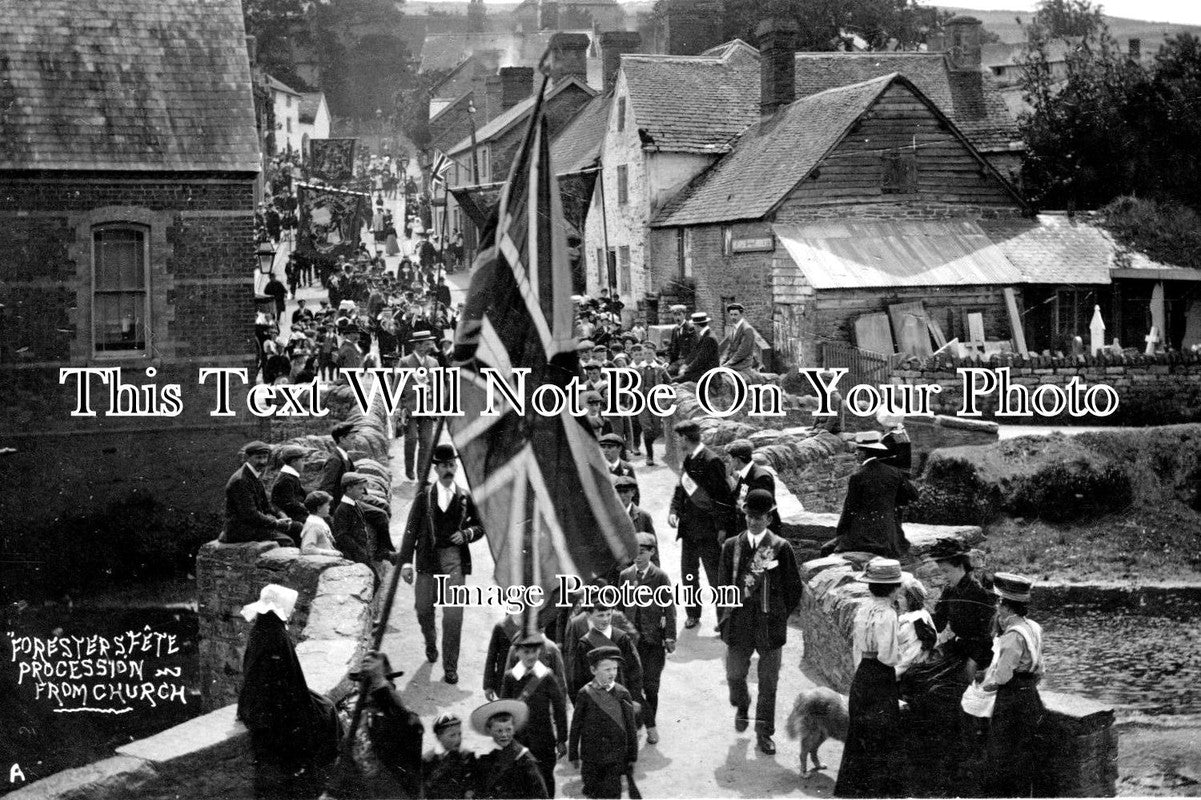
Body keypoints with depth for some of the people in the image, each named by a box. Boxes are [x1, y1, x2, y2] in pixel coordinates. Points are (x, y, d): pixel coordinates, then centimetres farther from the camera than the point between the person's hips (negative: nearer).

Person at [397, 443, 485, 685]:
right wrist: (406, 561, -5)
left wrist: (466, 534, -5)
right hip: (428, 558, 1)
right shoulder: (424, 496, 4)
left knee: (453, 614, -8)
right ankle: (430, 642, 43)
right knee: (423, 609, 11)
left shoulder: (465, 497, 7)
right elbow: (411, 529, 2)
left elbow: (479, 526, 17)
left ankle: (450, 666, -1)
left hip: (454, 559, -1)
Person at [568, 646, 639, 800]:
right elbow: (575, 726, 1)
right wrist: (573, 755, 3)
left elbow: (631, 727, 2)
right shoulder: (585, 694, -7)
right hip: (591, 758, 0)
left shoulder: (622, 694, -5)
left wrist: (632, 757, 4)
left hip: (616, 758, 0)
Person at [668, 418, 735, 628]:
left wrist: (722, 528, -17)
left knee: (715, 576, 1)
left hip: (707, 532, -8)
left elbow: (723, 496, -16)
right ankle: (693, 614, 28)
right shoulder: (688, 460, 8)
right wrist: (673, 511, -1)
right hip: (688, 528, 8)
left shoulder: (711, 461, -17)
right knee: (688, 573, 15)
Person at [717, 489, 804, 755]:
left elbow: (794, 588, 2)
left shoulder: (781, 548, -5)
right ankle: (742, 706, 41)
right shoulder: (731, 546, 1)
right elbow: (723, 583, 11)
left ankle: (764, 733, 18)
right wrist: (729, 612, 6)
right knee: (734, 674, 9)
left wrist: (780, 615, 2)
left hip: (771, 624, -2)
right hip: (739, 623, 2)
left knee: (768, 682, 5)